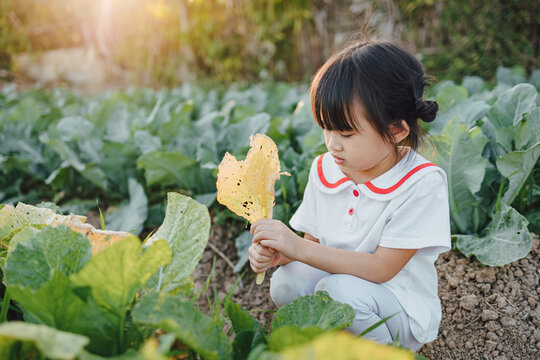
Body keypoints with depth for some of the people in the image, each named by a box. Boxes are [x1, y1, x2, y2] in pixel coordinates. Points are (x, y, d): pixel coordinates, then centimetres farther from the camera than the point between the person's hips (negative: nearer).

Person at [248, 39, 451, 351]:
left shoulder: (422, 184, -21)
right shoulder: (324, 170, -3)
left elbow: (381, 268, -24)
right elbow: (312, 241, 4)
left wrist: (300, 248, -29)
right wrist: (277, 253, -19)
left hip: (403, 310, -4)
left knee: (339, 288, -33)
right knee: (288, 282, -23)